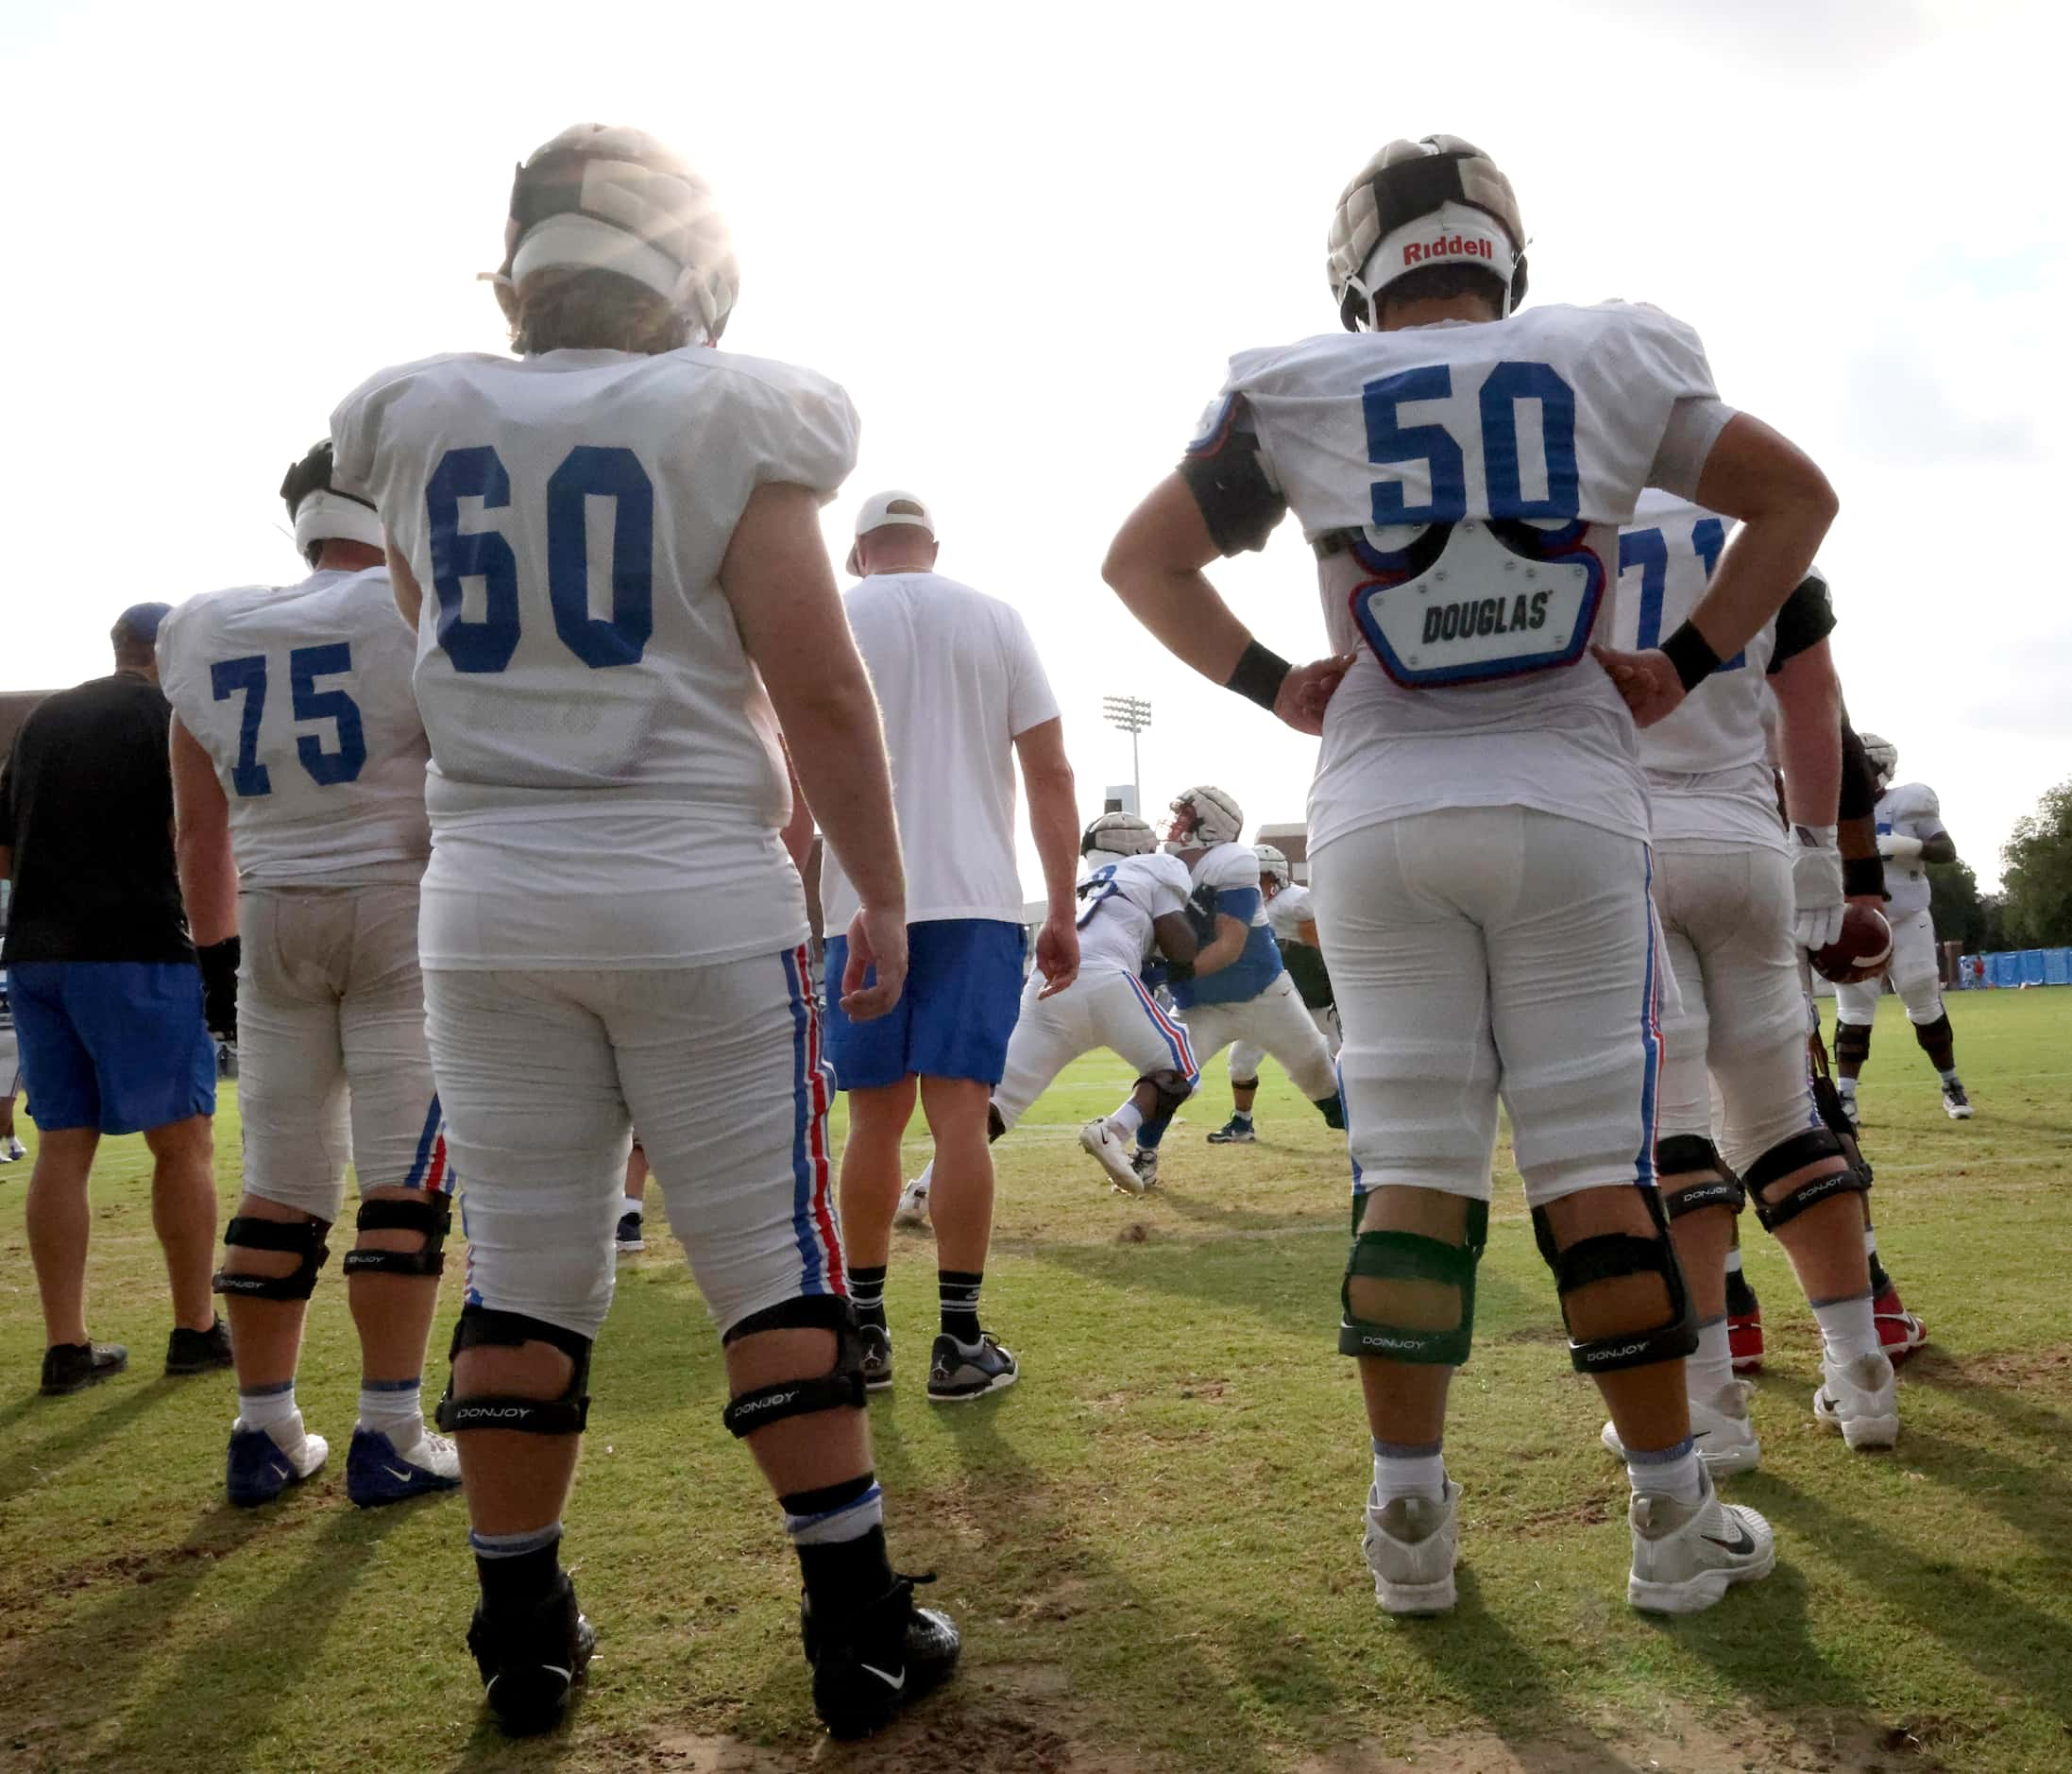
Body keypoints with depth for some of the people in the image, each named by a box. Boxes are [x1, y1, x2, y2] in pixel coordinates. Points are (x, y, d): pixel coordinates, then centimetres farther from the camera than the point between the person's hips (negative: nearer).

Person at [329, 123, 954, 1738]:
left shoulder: (422, 427, 6)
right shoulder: (727, 421, -6)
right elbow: (822, 696, -8)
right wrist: (884, 894, 2)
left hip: (491, 900, 4)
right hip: (700, 897, -3)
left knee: (522, 1277, 11)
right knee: (777, 1272, 4)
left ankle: (524, 1636, 21)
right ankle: (860, 1630, 12)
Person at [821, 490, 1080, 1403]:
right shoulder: (996, 621, 10)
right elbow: (1050, 775, 4)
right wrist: (1062, 912, 7)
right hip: (975, 900, 0)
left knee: (875, 1120, 8)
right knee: (959, 1115, -2)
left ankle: (866, 1333, 16)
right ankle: (960, 1342, 0)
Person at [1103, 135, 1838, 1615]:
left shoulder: (1299, 398, 4)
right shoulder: (1605, 365, 6)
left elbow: (1141, 561, 10)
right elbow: (1798, 498, 14)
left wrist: (1272, 687, 8)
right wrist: (1687, 666, 11)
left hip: (1381, 815, 0)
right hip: (1569, 804, 0)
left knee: (1411, 1168, 5)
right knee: (1596, 1163, 4)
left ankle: (1410, 1526, 9)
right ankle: (1676, 1523, 11)